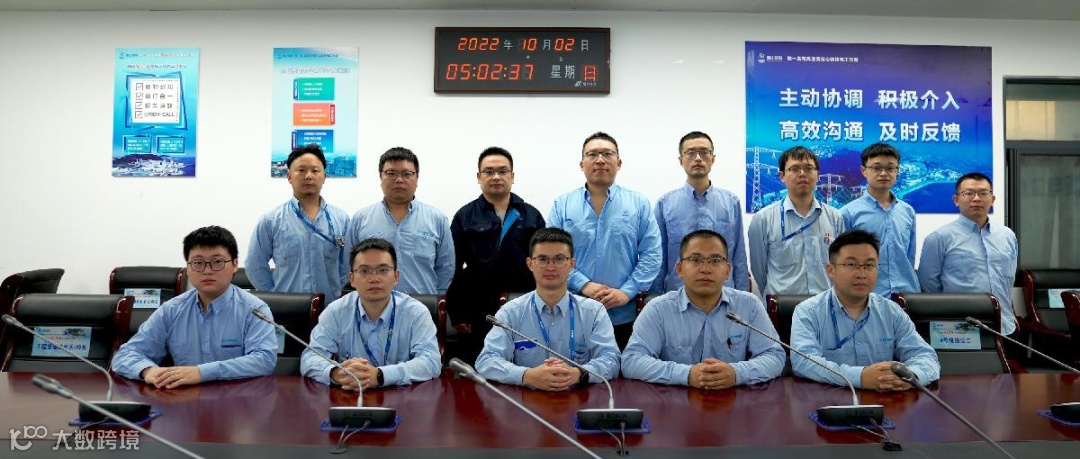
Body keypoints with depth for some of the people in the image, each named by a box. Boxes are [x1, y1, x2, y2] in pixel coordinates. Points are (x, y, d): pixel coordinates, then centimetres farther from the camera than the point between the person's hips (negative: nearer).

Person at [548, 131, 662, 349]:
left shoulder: (639, 204, 7)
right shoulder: (562, 205, 7)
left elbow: (652, 254, 1)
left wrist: (627, 292, -11)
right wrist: (583, 285, -12)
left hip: (625, 315, 0)